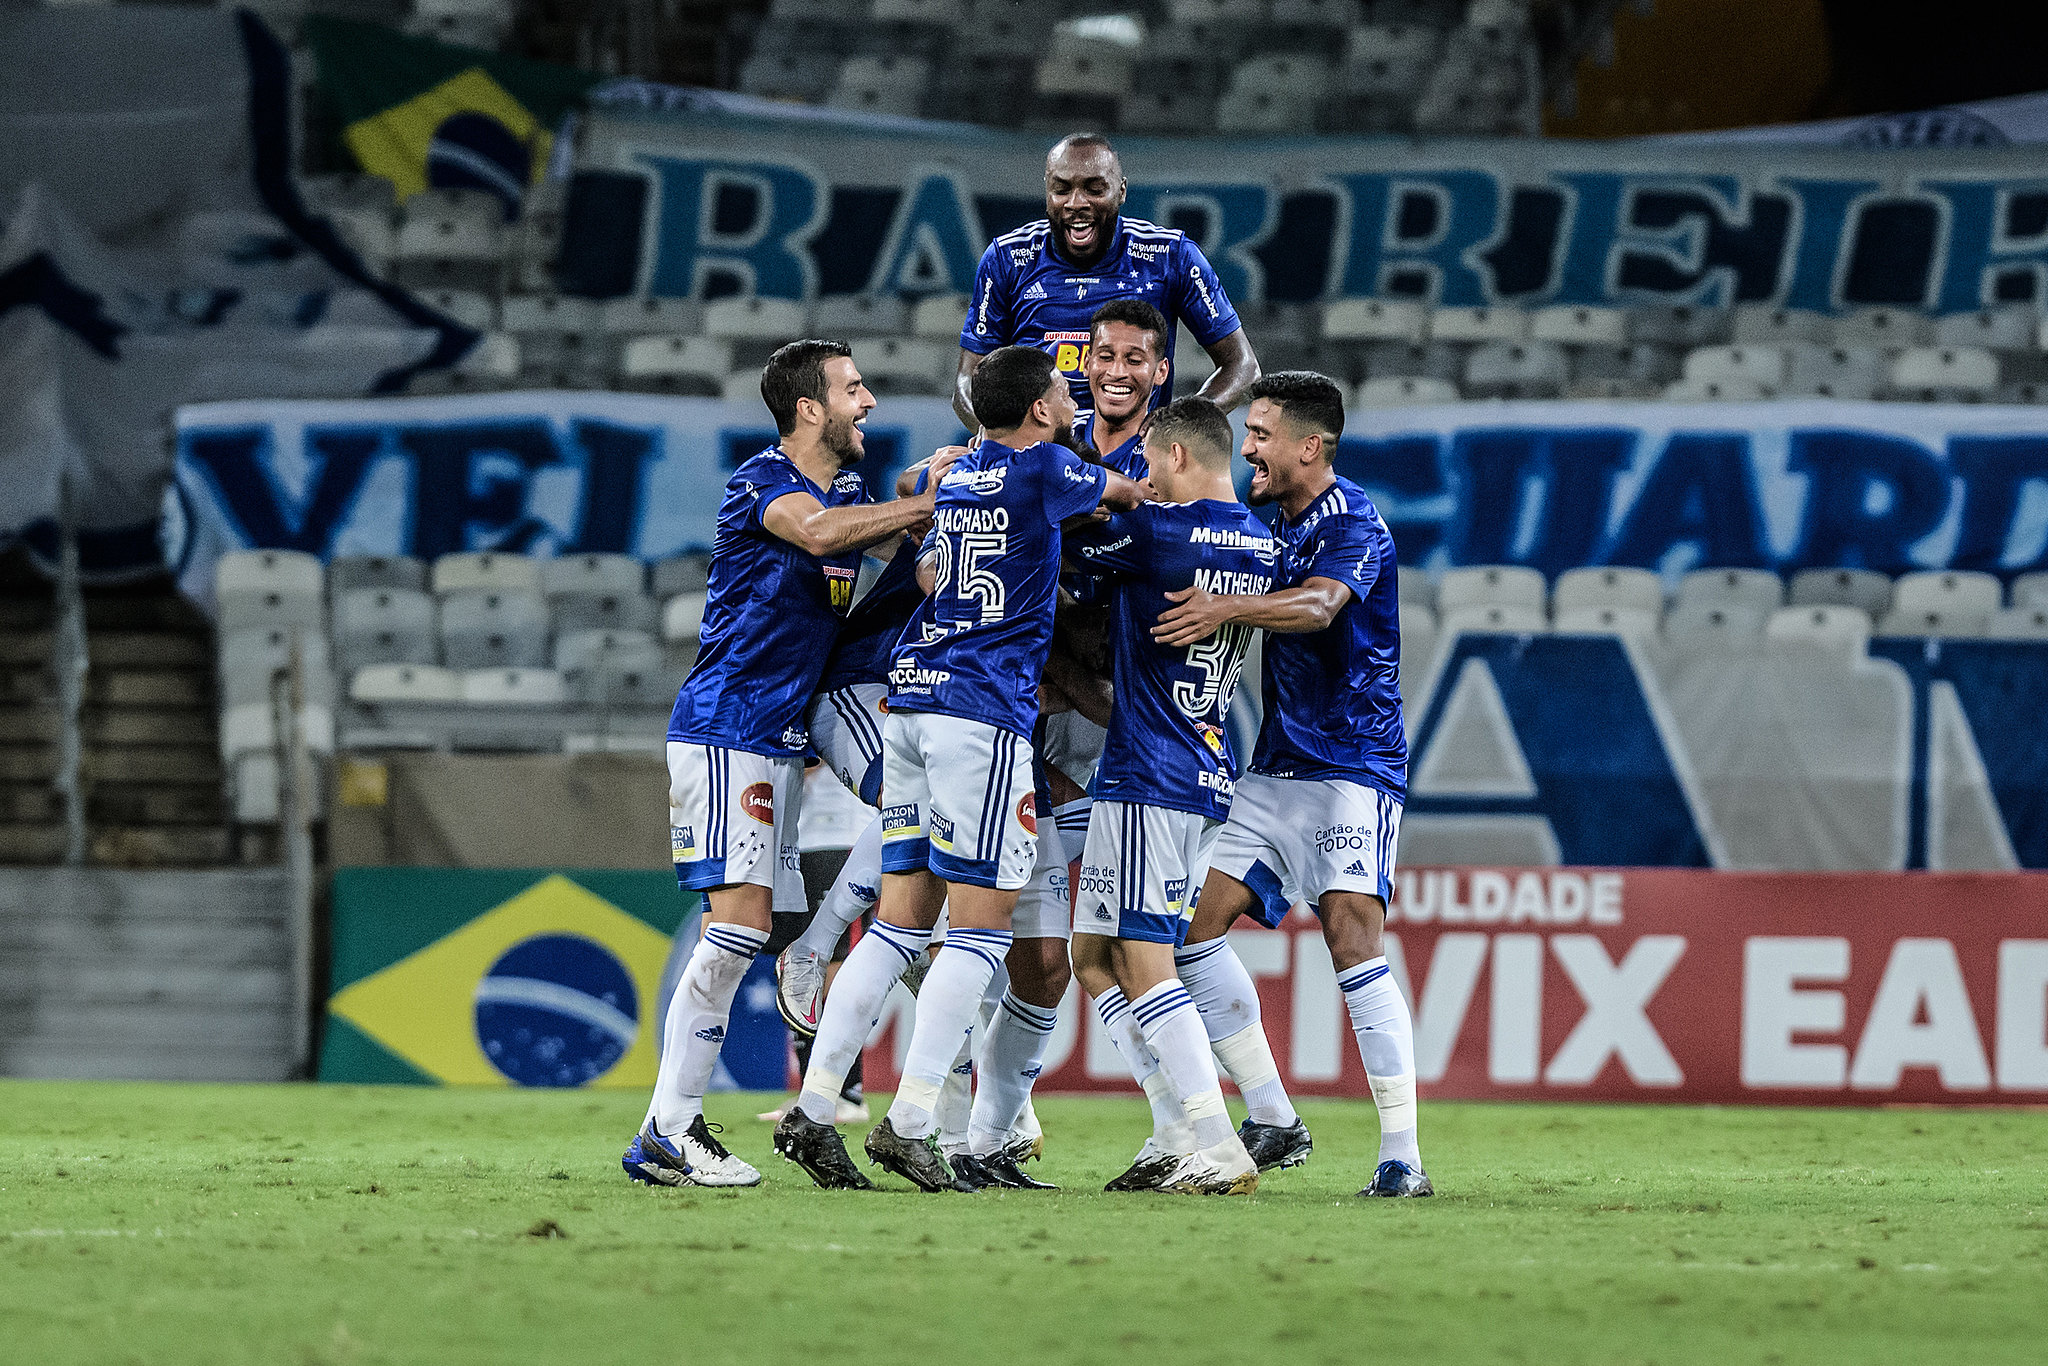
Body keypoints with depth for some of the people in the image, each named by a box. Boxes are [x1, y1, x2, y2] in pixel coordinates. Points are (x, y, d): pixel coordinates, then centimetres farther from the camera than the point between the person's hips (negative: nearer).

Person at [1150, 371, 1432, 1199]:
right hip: (1276, 768, 9)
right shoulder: (1273, 524, 14)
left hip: (1353, 765, -9)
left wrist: (1228, 608, -48)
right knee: (1192, 921, 0)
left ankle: (1403, 1157, -20)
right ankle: (1273, 1122, 8)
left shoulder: (1351, 522, -13)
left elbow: (1318, 604, -33)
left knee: (1351, 937, -21)